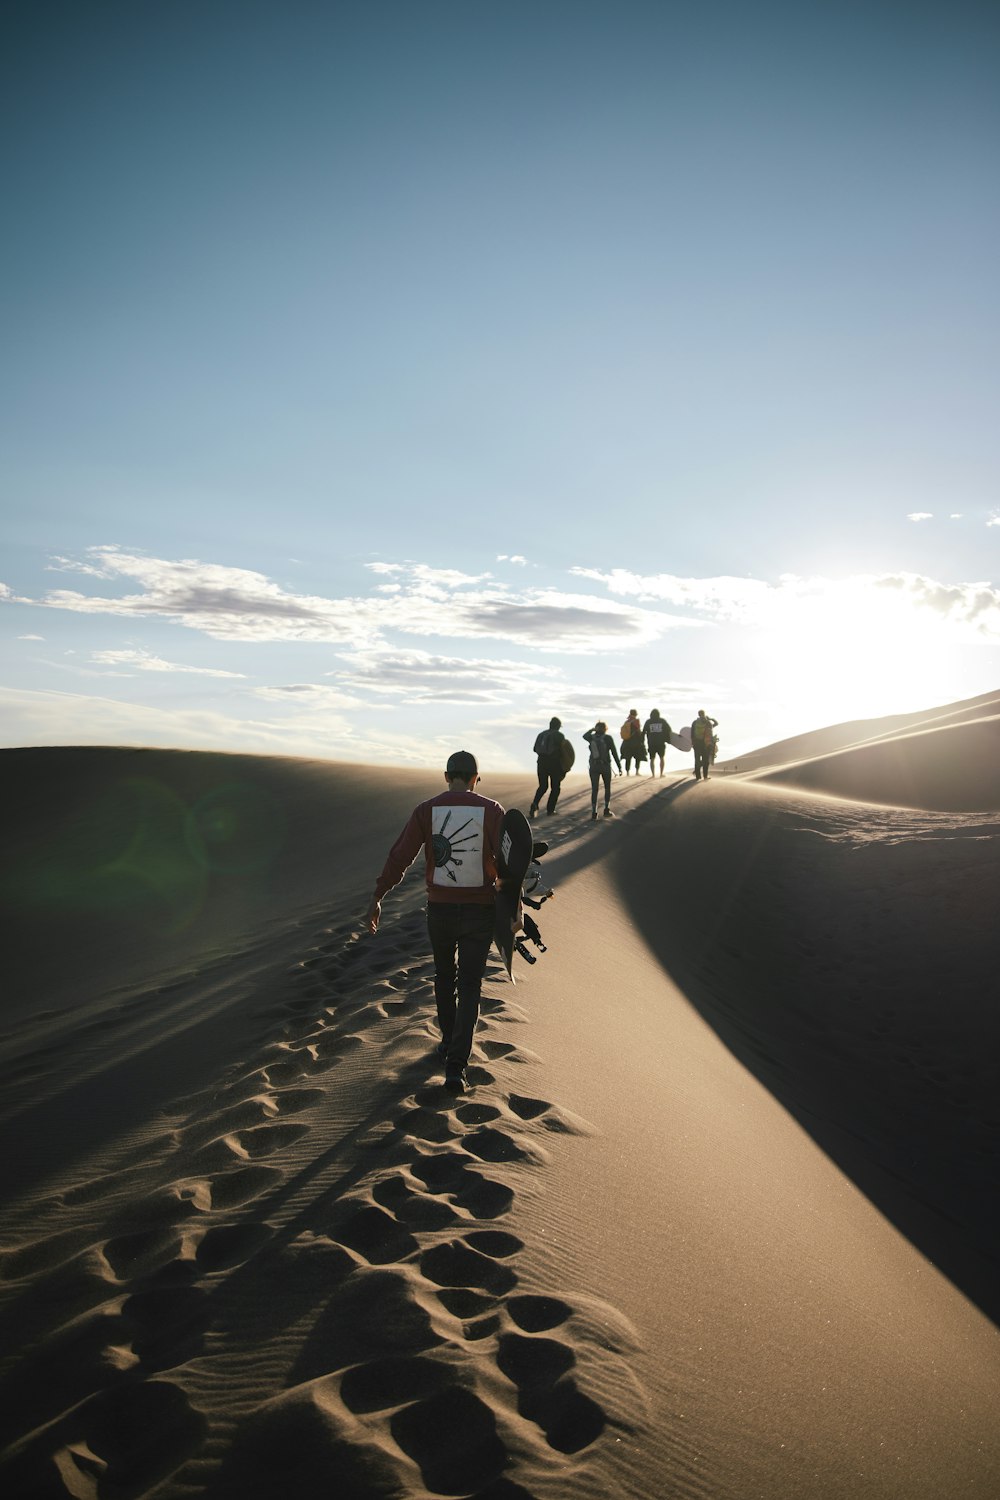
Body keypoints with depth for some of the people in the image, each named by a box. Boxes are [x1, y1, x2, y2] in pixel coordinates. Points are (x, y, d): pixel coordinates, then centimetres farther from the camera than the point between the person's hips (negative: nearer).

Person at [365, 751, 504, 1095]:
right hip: (480, 910, -1)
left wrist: (377, 899, -1)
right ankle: (455, 1065, -5)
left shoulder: (426, 811, -5)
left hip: (440, 908, 1)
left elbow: (400, 856, -9)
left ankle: (449, 1042, 39)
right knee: (469, 987, 5)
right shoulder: (491, 810, -7)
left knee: (444, 976, 25)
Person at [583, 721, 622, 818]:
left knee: (594, 789, 6)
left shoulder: (592, 737, 0)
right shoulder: (608, 738, -6)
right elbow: (614, 753, -7)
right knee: (607, 788, 16)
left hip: (593, 766, 2)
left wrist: (592, 729, 21)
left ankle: (594, 812, 2)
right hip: (605, 766, -2)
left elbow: (584, 736, 25)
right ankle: (606, 810, 12)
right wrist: (619, 767, -4)